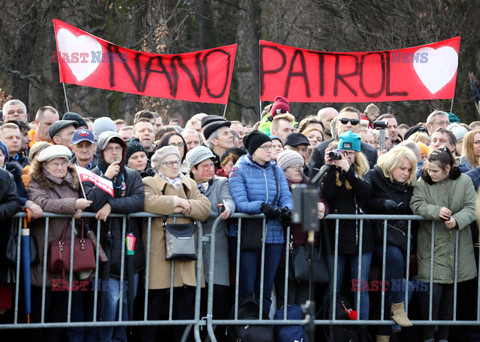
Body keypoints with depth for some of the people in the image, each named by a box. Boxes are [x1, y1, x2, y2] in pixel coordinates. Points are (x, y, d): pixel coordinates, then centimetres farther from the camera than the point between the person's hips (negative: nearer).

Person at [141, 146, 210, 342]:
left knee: (186, 303, 2)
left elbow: (205, 207, 6)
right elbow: (148, 202, -15)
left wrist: (185, 207, -10)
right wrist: (176, 201, -9)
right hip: (160, 253, -5)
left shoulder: (190, 185, 22)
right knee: (155, 300, -5)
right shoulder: (149, 183, 7)